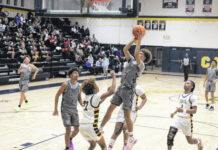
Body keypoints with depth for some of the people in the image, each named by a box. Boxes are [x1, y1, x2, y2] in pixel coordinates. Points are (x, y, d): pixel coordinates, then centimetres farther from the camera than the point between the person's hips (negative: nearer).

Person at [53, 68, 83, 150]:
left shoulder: (79, 86, 2)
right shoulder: (65, 84, -13)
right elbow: (57, 95, -7)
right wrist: (55, 109, -7)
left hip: (74, 109, 5)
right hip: (65, 109, -5)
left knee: (77, 129, 7)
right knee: (68, 129, -11)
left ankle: (70, 139, 38)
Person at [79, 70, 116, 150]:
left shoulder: (86, 97, 14)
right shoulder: (96, 96, -8)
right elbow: (112, 91, -17)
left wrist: (107, 92, 29)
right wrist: (114, 77, -7)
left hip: (82, 126, 7)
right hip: (91, 126, -7)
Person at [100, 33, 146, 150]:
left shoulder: (141, 65, -6)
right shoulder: (131, 60, 16)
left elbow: (136, 54, -22)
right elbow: (125, 49, 9)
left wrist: (139, 40, -14)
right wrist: (134, 40, 7)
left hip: (129, 90, -7)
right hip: (121, 88, 7)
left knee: (126, 115, -5)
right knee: (110, 108, 8)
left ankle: (132, 139, 9)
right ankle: (100, 129, 19)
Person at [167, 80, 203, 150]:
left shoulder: (193, 97, -11)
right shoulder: (180, 95, 10)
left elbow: (194, 111, -18)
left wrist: (183, 110, -30)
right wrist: (174, 113, 13)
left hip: (187, 119, -5)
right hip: (178, 118, 5)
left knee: (190, 141, 11)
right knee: (170, 135, -16)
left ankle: (199, 142, 45)